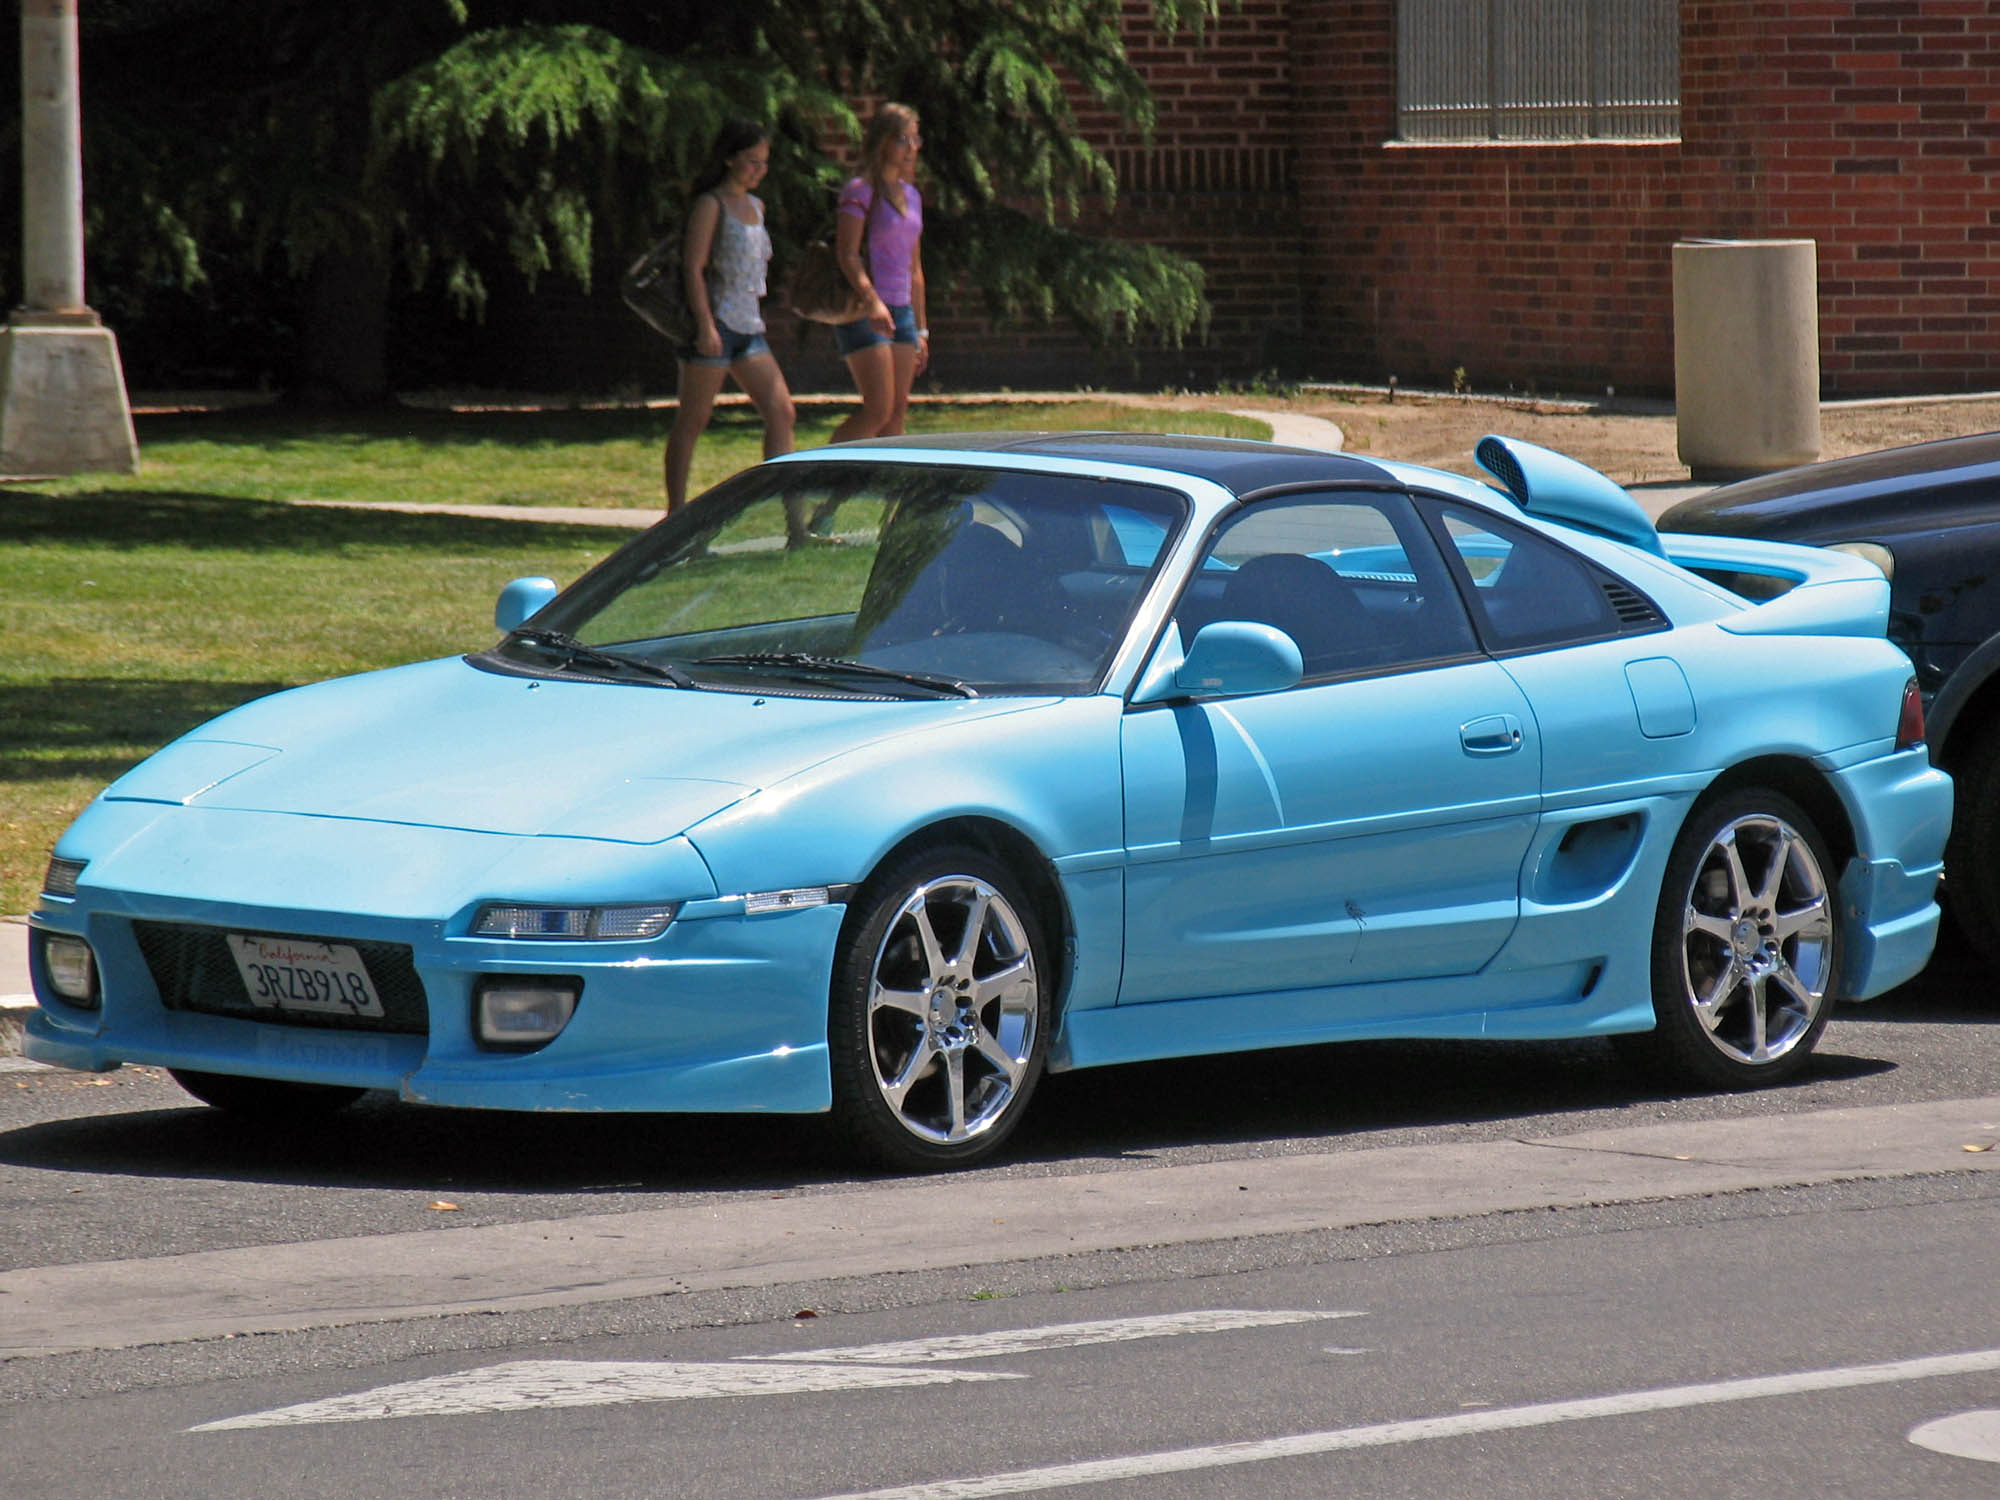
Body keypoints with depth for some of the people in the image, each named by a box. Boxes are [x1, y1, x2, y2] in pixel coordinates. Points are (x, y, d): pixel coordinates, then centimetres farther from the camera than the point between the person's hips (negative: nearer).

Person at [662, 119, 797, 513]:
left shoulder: (755, 207, 16)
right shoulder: (710, 205, -7)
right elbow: (693, 266, -13)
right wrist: (705, 325, -21)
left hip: (749, 328, 8)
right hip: (716, 324, -8)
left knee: (782, 413, -2)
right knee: (693, 421, -2)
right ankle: (676, 512, 1)